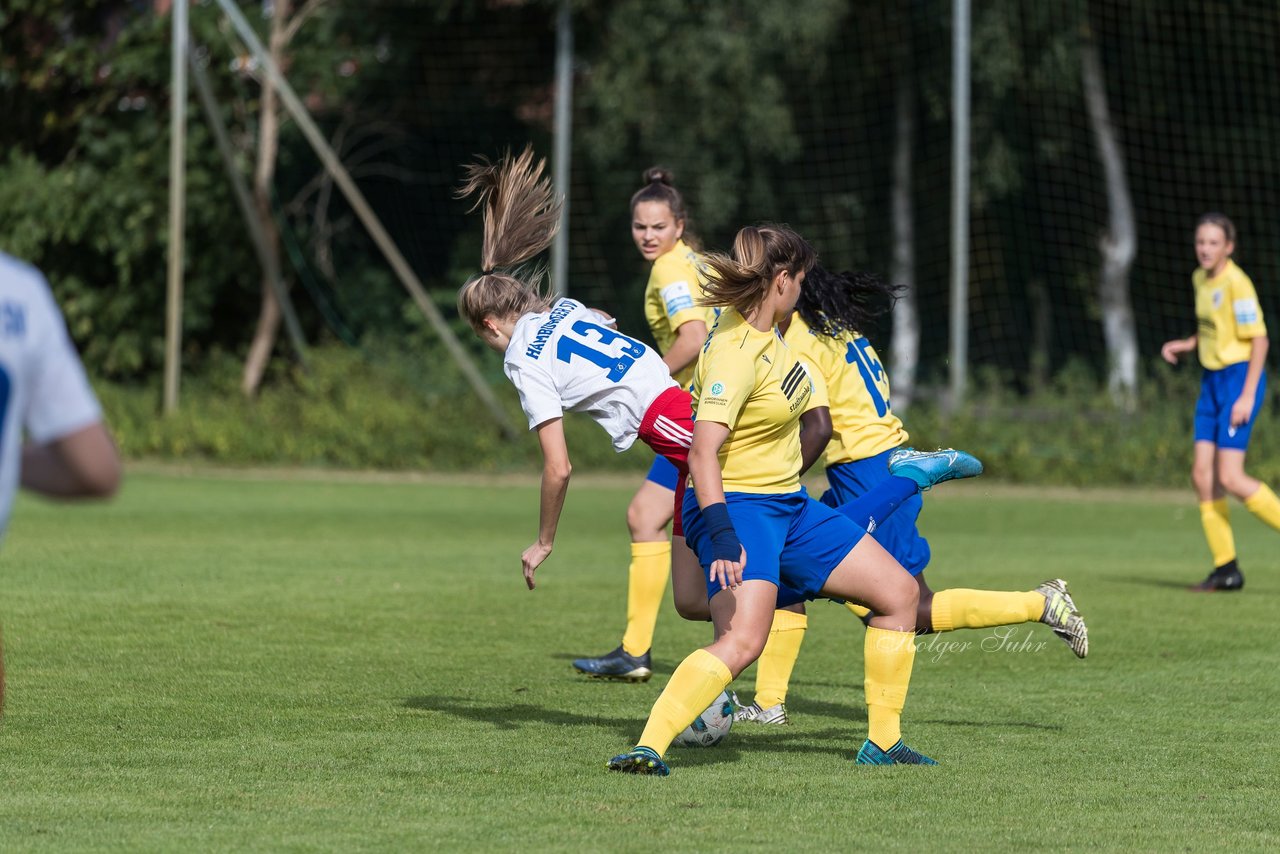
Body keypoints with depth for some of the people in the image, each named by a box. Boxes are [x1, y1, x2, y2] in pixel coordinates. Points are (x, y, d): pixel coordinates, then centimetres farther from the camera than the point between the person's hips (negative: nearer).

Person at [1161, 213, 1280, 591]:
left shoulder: (1236, 283, -15)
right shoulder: (1200, 280, 11)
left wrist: (1248, 395, -19)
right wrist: (1184, 345, 7)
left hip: (1240, 378, -8)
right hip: (1211, 380, 8)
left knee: (1230, 478, -15)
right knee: (1202, 474, 2)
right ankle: (1226, 568, 7)